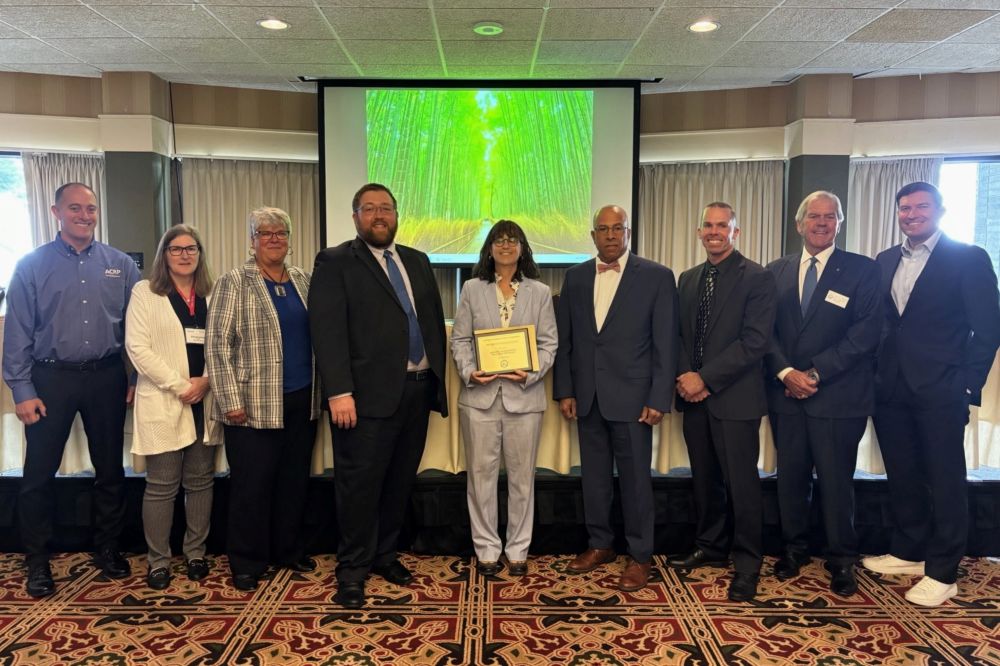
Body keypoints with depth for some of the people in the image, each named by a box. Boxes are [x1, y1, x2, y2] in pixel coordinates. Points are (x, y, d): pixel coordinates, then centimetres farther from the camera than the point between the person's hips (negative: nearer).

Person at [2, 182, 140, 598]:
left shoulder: (120, 265, 2)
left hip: (106, 377, 2)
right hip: (51, 379, -1)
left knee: (110, 470, 11)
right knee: (39, 473, 6)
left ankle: (107, 549, 29)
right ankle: (37, 562, 23)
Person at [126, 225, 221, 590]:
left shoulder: (211, 295, 12)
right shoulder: (145, 292, 3)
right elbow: (137, 347, -7)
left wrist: (207, 381, -10)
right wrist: (180, 386, -13)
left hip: (205, 402, 3)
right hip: (163, 403, -3)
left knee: (200, 481, 9)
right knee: (161, 486, 1)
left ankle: (195, 552, 21)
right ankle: (158, 560, 13)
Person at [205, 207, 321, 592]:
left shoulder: (303, 280, 10)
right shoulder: (234, 283, -5)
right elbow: (217, 344, -9)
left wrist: (321, 389, 10)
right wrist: (230, 401, -14)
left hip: (302, 401, 5)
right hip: (254, 404, -5)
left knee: (295, 480, 13)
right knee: (252, 484, 4)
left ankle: (289, 550, 29)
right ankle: (247, 563, 19)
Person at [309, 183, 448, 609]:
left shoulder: (418, 262, 16)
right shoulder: (335, 262, -2)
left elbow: (436, 320, 16)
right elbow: (327, 330, -11)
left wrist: (438, 380, 10)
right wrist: (339, 392, -18)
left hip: (418, 390, 6)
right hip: (368, 396, -6)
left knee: (400, 482, 14)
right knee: (360, 485, 2)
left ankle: (385, 555, 30)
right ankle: (352, 569, 18)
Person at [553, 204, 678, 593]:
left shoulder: (657, 276, -3)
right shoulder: (575, 277, 8)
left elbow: (666, 343, -5)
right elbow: (564, 339, 9)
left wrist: (659, 399, -10)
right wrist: (564, 391, 4)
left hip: (632, 396, -4)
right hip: (587, 396, 4)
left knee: (635, 477, 5)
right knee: (594, 475, 13)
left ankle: (639, 555, 20)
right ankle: (600, 544, 30)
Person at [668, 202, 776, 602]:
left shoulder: (757, 278, -6)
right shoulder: (688, 279, 14)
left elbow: (755, 341, -14)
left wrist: (706, 378, -16)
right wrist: (685, 376, -4)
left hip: (735, 398, -6)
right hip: (695, 396, 6)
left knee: (741, 483, 0)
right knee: (704, 480, 14)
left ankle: (747, 564, 15)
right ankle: (711, 548, 30)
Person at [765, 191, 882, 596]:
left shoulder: (862, 270, 0)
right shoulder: (776, 272, 9)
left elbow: (866, 332, -9)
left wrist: (815, 373, -14)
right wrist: (786, 373, -12)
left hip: (838, 395, -3)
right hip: (785, 393, 3)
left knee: (836, 480, 5)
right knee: (790, 477, 11)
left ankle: (842, 561, 20)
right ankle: (794, 549, 26)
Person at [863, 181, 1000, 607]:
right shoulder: (885, 261, 11)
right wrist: (876, 375, 4)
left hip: (940, 391, -5)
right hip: (891, 388, 5)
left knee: (945, 480, 4)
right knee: (902, 476, 14)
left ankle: (942, 572, 15)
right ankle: (908, 552, 30)